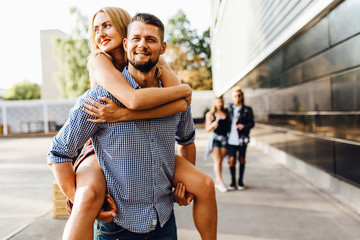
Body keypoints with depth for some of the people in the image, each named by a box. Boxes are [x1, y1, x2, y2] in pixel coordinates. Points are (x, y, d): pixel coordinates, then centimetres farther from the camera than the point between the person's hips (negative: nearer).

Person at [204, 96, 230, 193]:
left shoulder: (226, 112, 10)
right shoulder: (210, 114, 0)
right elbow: (207, 129, -3)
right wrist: (213, 125, -21)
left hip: (224, 138, 4)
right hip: (215, 138, -4)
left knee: (220, 161, 6)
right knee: (217, 161, -8)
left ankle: (217, 181, 14)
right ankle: (220, 181, -7)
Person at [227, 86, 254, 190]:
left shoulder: (247, 110, 1)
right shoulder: (230, 108, 9)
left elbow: (252, 123, 1)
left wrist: (243, 126, -15)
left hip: (242, 139, -1)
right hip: (231, 138, 1)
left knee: (241, 160, 6)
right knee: (232, 160, -3)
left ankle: (240, 181, 20)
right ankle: (233, 182, 11)